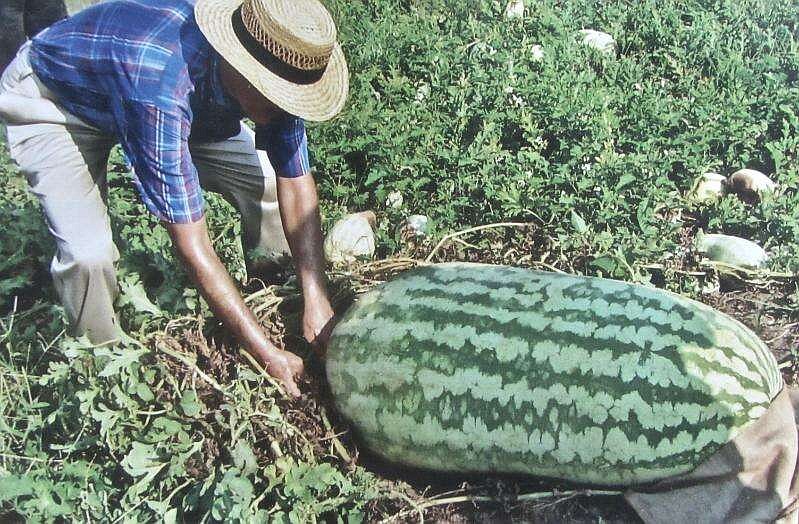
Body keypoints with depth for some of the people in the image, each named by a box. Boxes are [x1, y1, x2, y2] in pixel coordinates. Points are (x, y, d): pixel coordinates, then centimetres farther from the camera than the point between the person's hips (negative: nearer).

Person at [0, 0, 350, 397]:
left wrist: (316, 301, -24)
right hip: (51, 98, -5)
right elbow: (191, 245, -41)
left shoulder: (270, 60, -25)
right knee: (88, 252, -25)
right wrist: (267, 353, -37)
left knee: (268, 177, -9)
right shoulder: (160, 84, -44)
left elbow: (296, 182, -17)